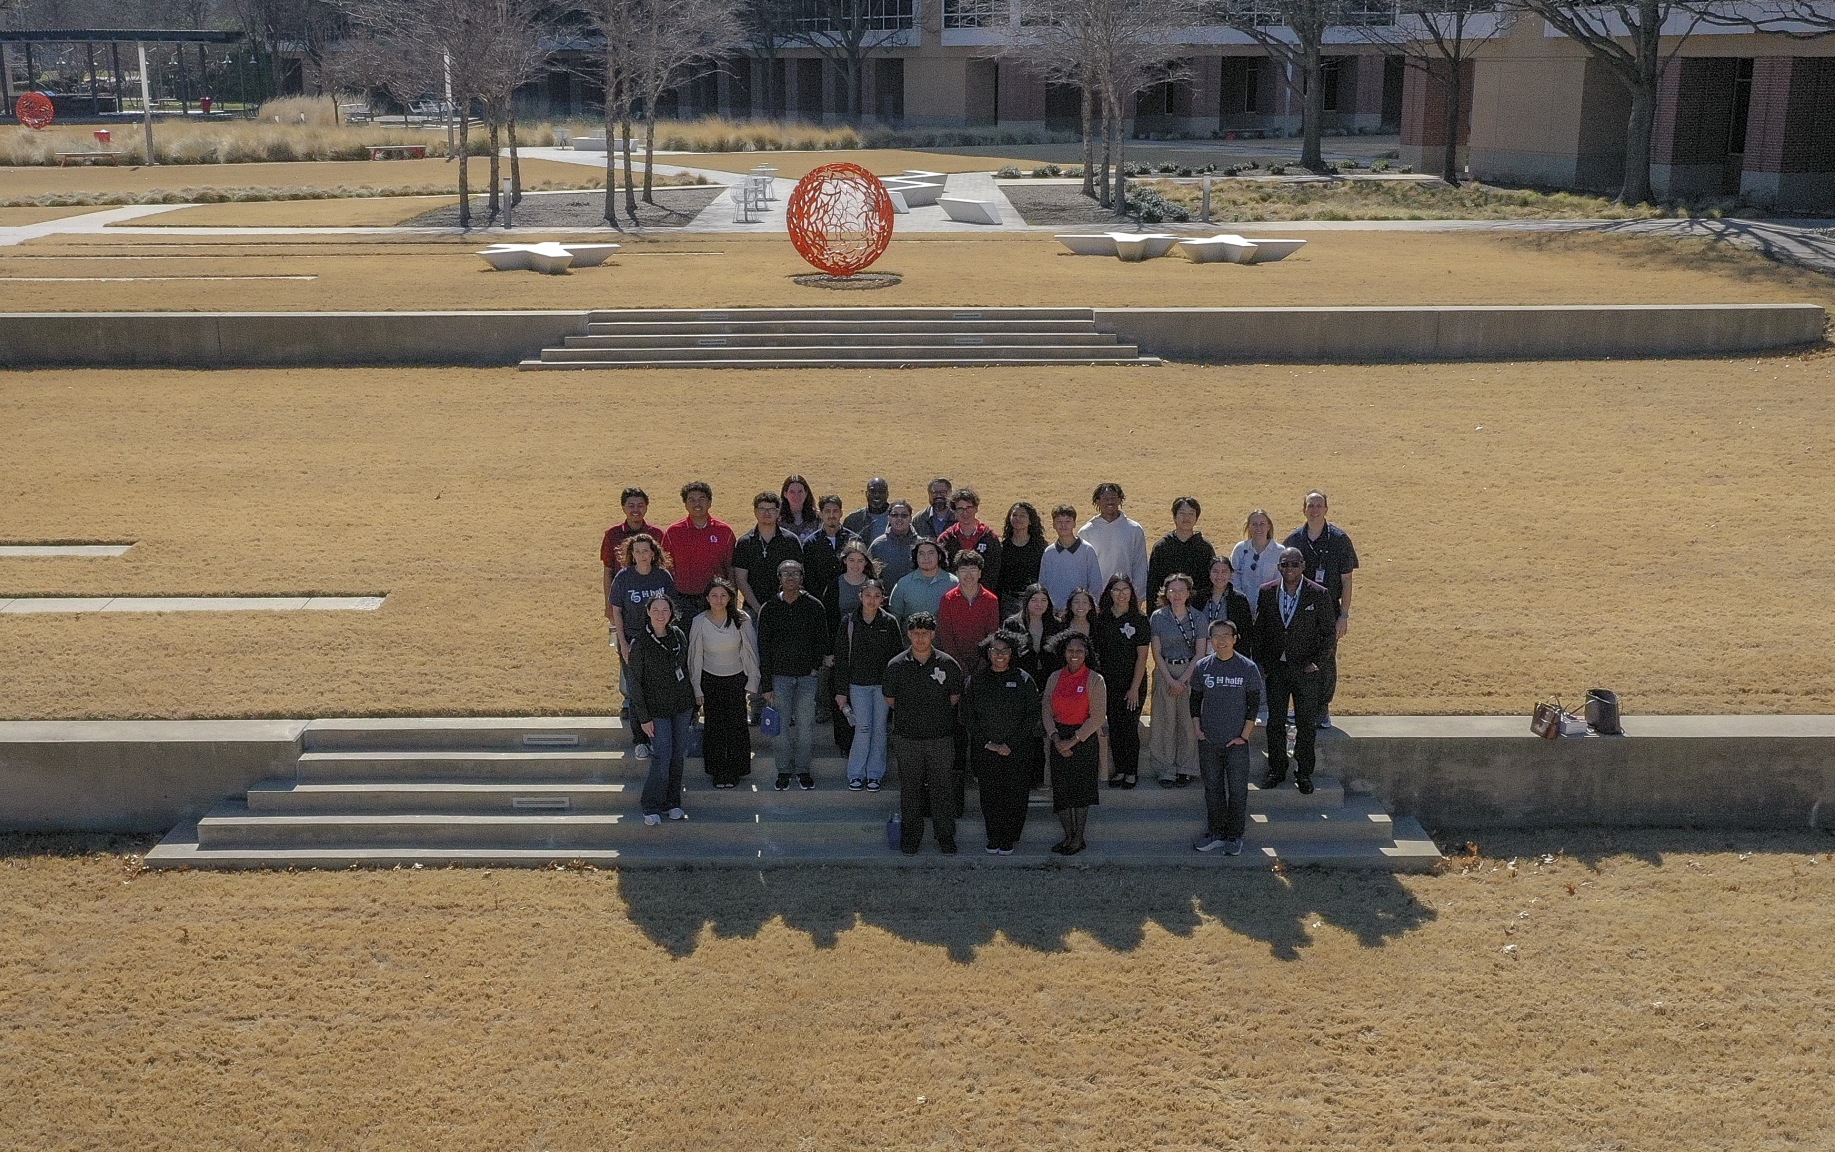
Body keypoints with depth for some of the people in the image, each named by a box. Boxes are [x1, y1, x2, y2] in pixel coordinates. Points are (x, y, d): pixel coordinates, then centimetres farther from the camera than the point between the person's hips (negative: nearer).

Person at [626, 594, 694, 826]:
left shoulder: (679, 636, 2)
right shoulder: (641, 644, -11)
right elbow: (635, 683, -8)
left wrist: (692, 700, 13)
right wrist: (644, 718, -10)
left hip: (682, 705, 5)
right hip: (657, 709, -5)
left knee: (678, 755, 9)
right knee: (663, 756, -8)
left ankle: (671, 804, 22)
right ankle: (651, 807, 7)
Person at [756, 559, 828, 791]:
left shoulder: (814, 606, 2)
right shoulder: (769, 609, 2)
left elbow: (822, 640, 7)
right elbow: (763, 649, 3)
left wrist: (817, 665, -8)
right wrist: (767, 685, -1)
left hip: (808, 676, 0)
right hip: (780, 675, 0)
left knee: (805, 726, 1)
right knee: (782, 726, 2)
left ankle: (804, 770, 15)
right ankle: (784, 771, 16)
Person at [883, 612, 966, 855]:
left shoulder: (948, 664, -6)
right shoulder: (896, 666, -5)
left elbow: (955, 698, 8)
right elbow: (890, 701, 8)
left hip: (941, 737, 0)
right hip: (907, 737, 1)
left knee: (943, 787, 7)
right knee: (909, 788, 10)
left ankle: (945, 835, 21)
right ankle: (912, 835, 25)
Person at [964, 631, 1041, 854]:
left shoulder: (1024, 680, 0)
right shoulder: (976, 681, 3)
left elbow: (1031, 716, -2)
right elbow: (968, 717, 4)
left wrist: (1011, 744, -9)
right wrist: (987, 743, -6)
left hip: (1017, 750, -1)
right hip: (985, 751, 1)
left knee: (1015, 796, 1)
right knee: (989, 796, 4)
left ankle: (1009, 840, 16)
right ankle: (993, 838, 20)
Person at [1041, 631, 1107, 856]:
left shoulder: (1094, 680, -7)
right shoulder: (1055, 678, 5)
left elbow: (1097, 717, -11)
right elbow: (1046, 710, 5)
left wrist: (1073, 740, -13)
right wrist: (1056, 738, -8)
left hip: (1084, 738, -4)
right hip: (1058, 738, 4)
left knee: (1080, 787, -1)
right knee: (1061, 789, 6)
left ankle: (1078, 839, 10)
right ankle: (1068, 836, 19)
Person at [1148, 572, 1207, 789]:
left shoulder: (1198, 617, 1)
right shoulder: (1158, 617, 2)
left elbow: (1200, 653, -2)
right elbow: (1156, 653, 0)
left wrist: (1182, 680, -9)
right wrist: (1170, 680, -8)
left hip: (1191, 673, 0)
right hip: (1164, 673, 0)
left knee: (1189, 721, 0)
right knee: (1165, 721, 1)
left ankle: (1186, 769, 11)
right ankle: (1167, 770, 9)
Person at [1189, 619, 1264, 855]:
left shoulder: (1248, 668, -5)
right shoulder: (1202, 667, 2)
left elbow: (1254, 703, -1)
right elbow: (1195, 700, 10)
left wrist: (1245, 735, -6)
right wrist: (1197, 728, 1)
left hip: (1236, 741, -2)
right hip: (1208, 741, 2)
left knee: (1238, 790, 2)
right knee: (1213, 788, 10)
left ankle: (1234, 836, 13)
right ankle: (1215, 833, 21)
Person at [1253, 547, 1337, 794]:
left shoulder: (1319, 594, -8)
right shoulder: (1267, 592, -1)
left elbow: (1329, 633, -2)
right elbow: (1259, 630, 6)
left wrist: (1318, 662, -10)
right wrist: (1259, 664, 0)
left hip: (1305, 669, -2)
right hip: (1275, 668, 2)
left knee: (1306, 724, 6)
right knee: (1275, 722, 9)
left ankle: (1305, 773, 18)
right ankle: (1276, 770, 23)